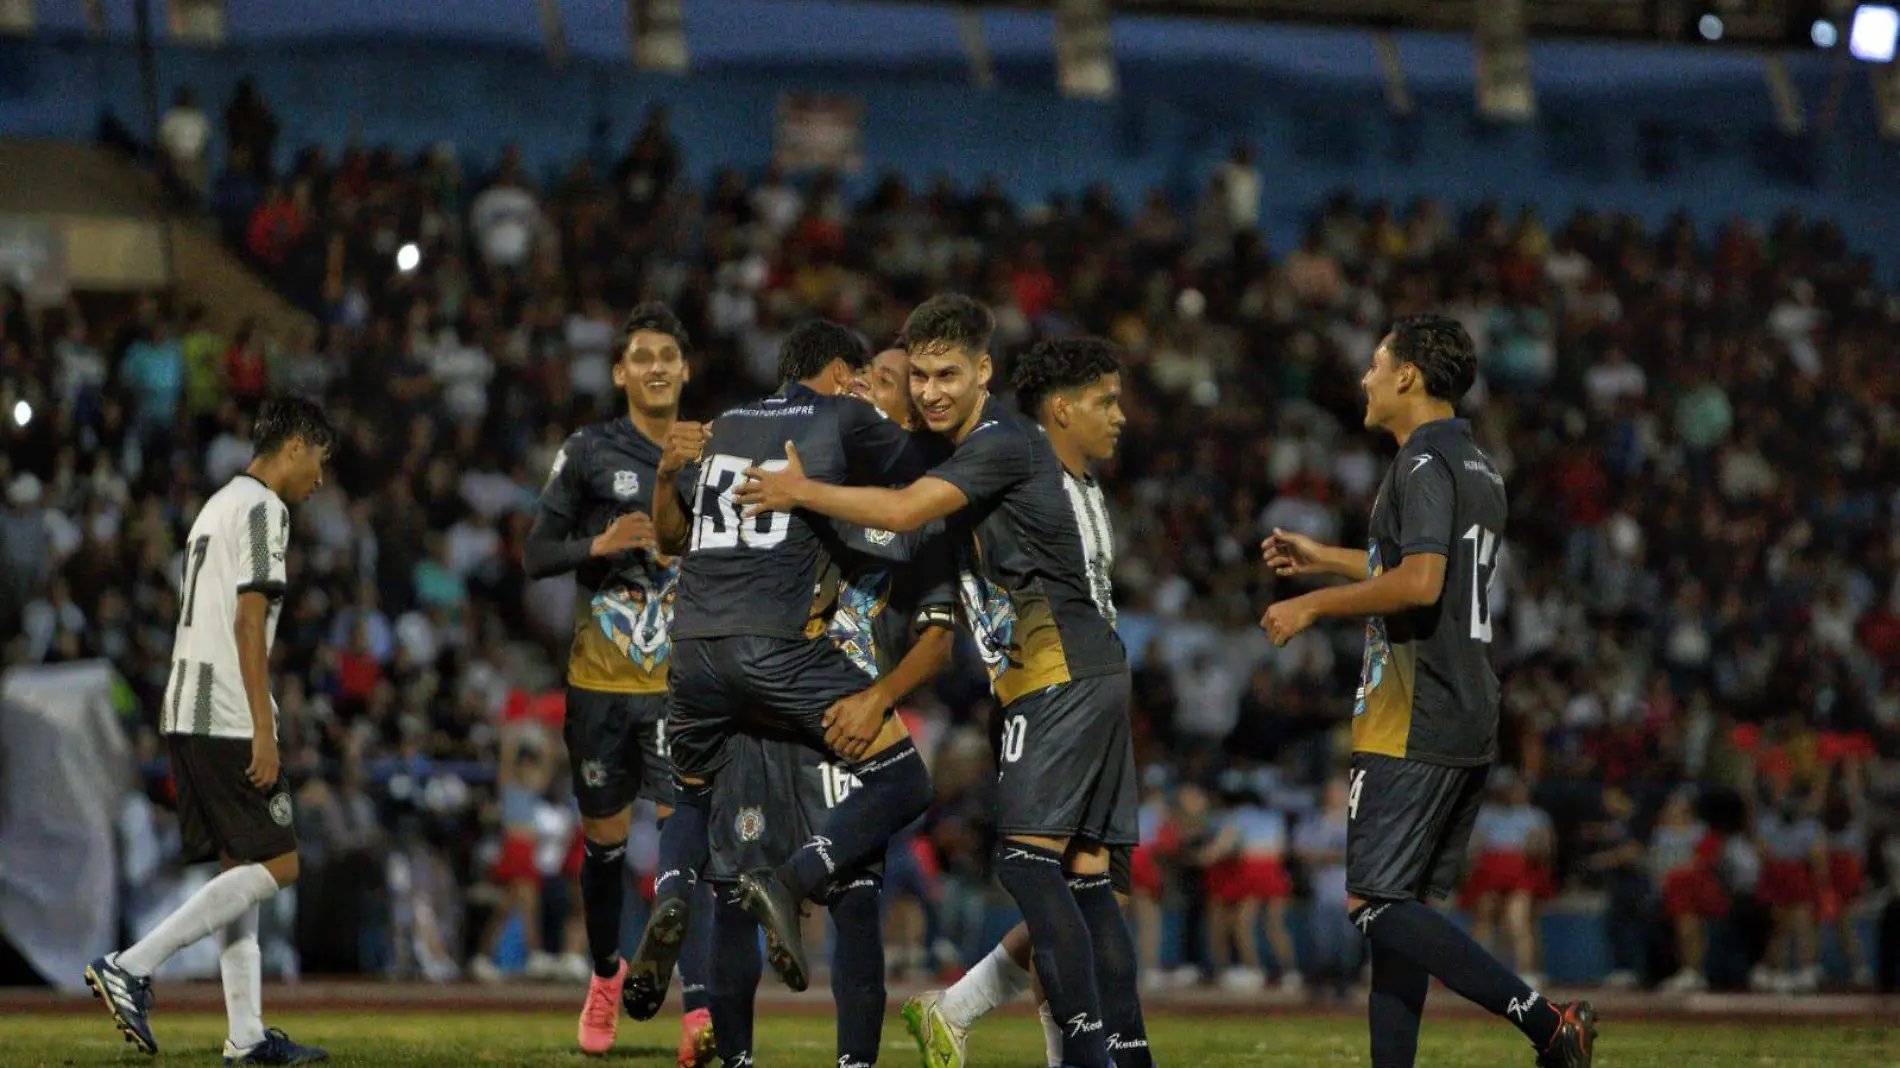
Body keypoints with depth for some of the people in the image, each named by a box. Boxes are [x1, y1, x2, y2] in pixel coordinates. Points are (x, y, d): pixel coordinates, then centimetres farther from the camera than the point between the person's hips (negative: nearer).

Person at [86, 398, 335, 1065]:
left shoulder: (219, 506, 23)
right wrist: (263, 727, -18)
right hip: (228, 716, -10)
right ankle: (131, 969, -14)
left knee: (239, 866, 9)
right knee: (275, 866, -8)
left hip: (185, 713, 10)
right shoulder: (262, 509, -7)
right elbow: (248, 619, -15)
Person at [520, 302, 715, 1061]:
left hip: (683, 684, 0)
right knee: (605, 840, 12)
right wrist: (599, 546, -21)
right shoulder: (588, 453, -1)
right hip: (601, 682, 0)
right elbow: (536, 554, -5)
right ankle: (606, 976, 38)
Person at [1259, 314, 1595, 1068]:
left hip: (1412, 724, -10)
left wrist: (1313, 606, -14)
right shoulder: (1478, 467, 19)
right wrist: (1323, 558, 38)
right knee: (1402, 907, 10)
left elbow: (1419, 582, -24)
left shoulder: (1423, 463, -12)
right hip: (1471, 725, 10)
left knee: (1375, 905, -10)